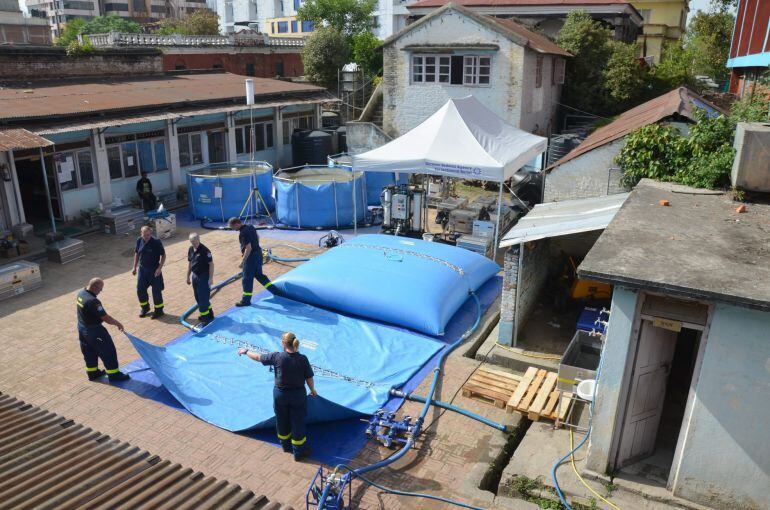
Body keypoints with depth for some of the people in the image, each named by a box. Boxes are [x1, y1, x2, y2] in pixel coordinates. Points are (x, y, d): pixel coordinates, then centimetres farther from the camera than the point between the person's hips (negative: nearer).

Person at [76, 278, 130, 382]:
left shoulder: (81, 293, -3)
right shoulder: (92, 301, -32)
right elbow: (105, 317, -28)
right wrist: (117, 323, -12)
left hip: (81, 328, 9)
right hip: (94, 331, -9)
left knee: (89, 352, 23)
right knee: (108, 351, 5)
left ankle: (92, 372, 37)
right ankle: (114, 374, 15)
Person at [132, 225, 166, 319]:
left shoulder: (156, 242, -18)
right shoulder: (139, 241, -4)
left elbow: (163, 255, -12)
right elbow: (136, 253, 10)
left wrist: (160, 268, -19)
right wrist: (135, 267, 10)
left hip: (154, 270, -5)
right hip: (142, 269, 5)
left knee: (156, 291, 3)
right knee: (140, 290, 10)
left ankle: (159, 310, 19)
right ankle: (145, 307, 33)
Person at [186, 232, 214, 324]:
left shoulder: (204, 250, -18)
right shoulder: (190, 250, 5)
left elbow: (211, 264, -17)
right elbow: (190, 263, 15)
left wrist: (210, 278, -19)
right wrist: (188, 276, 17)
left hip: (204, 276, -8)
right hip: (195, 276, 8)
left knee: (203, 298, -5)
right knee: (198, 297, 15)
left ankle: (205, 318, 4)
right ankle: (208, 314, 30)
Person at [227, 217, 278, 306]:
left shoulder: (243, 233, -24)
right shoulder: (251, 227, 4)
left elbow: (248, 248, -27)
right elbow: (257, 238, 20)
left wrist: (242, 261, -23)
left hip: (251, 256, -9)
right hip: (258, 253, 9)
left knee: (247, 279, 3)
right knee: (259, 274, 22)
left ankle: (246, 300, 13)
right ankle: (274, 290, 24)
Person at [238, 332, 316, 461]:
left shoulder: (277, 357, -15)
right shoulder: (302, 359, -16)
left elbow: (258, 357, -1)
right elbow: (309, 378, -7)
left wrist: (246, 351, 17)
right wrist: (312, 390, 12)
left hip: (280, 394, 1)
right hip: (298, 395, -1)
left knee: (282, 421, 22)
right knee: (298, 422, 12)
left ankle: (286, 446, 43)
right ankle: (299, 452, 23)